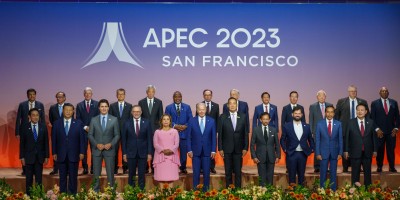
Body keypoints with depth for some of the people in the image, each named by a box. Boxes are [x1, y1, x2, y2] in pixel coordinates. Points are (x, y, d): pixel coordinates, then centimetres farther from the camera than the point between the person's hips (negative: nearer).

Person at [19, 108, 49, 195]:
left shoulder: (43, 126, 1)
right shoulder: (24, 127, -3)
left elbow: (46, 142, 3)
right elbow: (22, 143, -1)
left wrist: (46, 156, 1)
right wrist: (22, 157, -5)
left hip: (40, 157, 1)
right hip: (28, 156, -1)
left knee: (39, 178, 5)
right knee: (29, 178, 6)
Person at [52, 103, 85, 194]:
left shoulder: (78, 123, 2)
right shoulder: (56, 123, 5)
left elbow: (82, 139, 1)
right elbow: (54, 139, 5)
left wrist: (82, 152, -4)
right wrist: (54, 153, 1)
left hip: (74, 155, -1)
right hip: (61, 155, 1)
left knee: (73, 177, 3)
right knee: (62, 177, 7)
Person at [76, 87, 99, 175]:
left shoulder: (96, 104, 5)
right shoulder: (79, 105, 8)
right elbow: (78, 119, 5)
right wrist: (85, 127, -7)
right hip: (83, 130, 1)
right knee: (83, 150, 1)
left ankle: (93, 168, 5)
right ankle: (85, 168, 8)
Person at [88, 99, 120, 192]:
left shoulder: (114, 119, 1)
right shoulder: (94, 120, 4)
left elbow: (117, 135, 2)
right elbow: (90, 135, 4)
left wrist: (111, 144, -13)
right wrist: (96, 144, -11)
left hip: (109, 149, -1)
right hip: (96, 149, 1)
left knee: (110, 173, 3)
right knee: (96, 173, 7)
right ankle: (96, 191, 16)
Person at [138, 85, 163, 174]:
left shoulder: (159, 102, 5)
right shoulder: (141, 102, 4)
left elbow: (160, 116, 6)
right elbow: (139, 115, 5)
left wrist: (160, 127, 1)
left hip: (155, 129, 0)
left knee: (154, 149, -1)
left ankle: (154, 167, 5)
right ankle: (145, 167, 9)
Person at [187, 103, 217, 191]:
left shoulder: (211, 121, 1)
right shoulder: (192, 121, 0)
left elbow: (214, 137, 3)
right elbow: (189, 137, 1)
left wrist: (213, 150, -2)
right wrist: (189, 150, -5)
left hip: (207, 151, 0)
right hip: (195, 151, 0)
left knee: (206, 172, 5)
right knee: (196, 172, 5)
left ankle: (206, 190, 16)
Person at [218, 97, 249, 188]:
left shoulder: (243, 116, 3)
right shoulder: (223, 117, 1)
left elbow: (246, 133, 4)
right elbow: (220, 134, 1)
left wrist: (245, 148, -2)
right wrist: (220, 148, -4)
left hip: (238, 149, 1)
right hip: (227, 149, 0)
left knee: (238, 171, 4)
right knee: (228, 171, 6)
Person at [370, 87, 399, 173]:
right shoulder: (374, 103, 4)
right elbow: (372, 117, 1)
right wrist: (377, 129, -7)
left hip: (391, 131, 1)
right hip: (379, 131, -1)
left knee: (391, 150, 2)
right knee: (379, 150, 2)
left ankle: (392, 167, 11)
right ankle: (379, 167, 11)